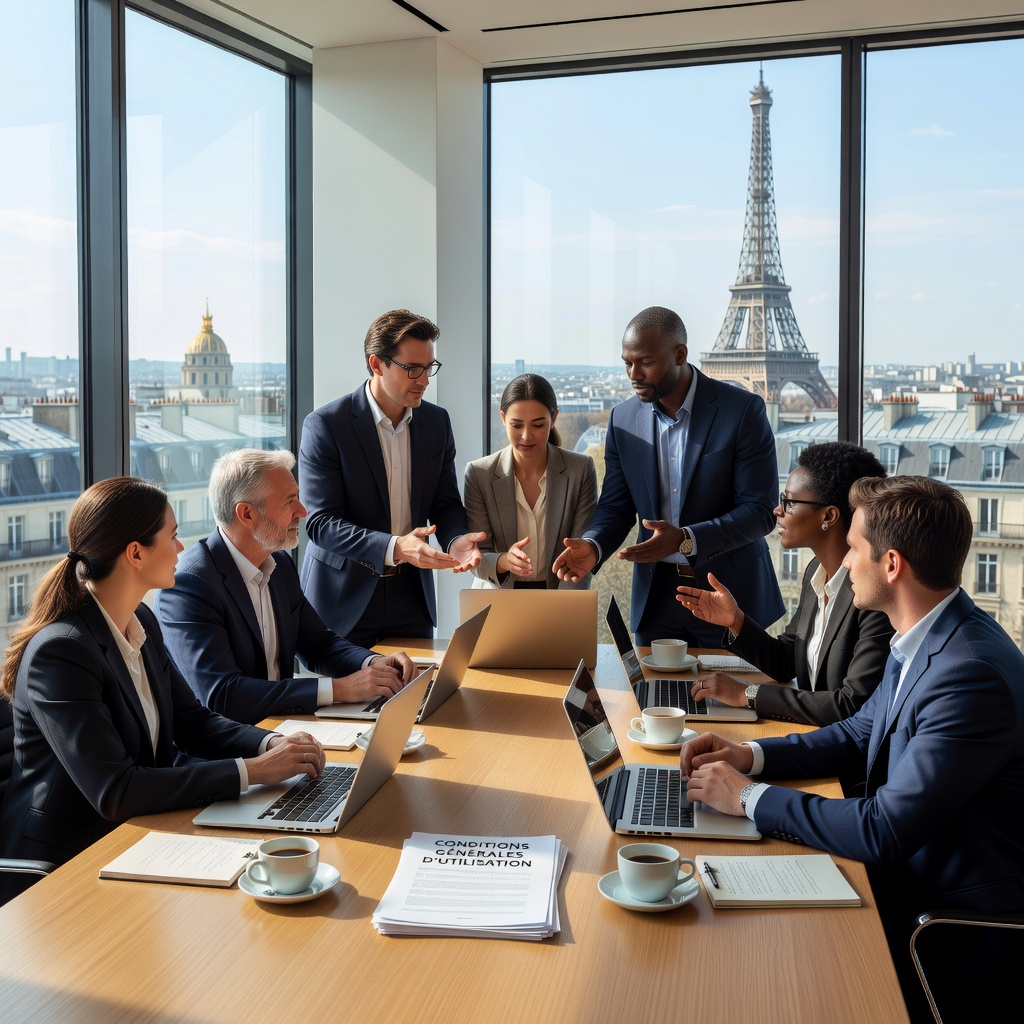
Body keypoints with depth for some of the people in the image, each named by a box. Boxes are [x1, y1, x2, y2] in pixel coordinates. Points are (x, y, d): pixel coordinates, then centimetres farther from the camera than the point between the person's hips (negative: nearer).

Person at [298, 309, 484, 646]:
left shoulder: (437, 422, 3)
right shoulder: (324, 425, -13)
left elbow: (446, 503, 9)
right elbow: (321, 522, -17)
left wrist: (456, 540, -14)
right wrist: (394, 549, -31)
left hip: (412, 594, 4)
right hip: (344, 596, -4)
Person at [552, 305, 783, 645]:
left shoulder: (743, 410, -12)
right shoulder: (623, 419, 1)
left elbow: (760, 511, -15)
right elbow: (615, 506, 6)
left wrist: (684, 540, -28)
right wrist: (592, 546, -17)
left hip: (731, 592, -3)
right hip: (657, 595, 3)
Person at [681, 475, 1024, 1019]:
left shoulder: (972, 674, -29)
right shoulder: (923, 639, 1)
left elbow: (884, 832, -29)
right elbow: (860, 734, 15)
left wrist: (750, 797, -19)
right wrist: (751, 755, 1)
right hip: (905, 870, 8)